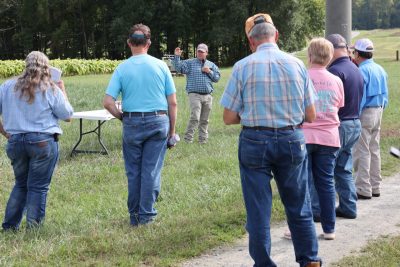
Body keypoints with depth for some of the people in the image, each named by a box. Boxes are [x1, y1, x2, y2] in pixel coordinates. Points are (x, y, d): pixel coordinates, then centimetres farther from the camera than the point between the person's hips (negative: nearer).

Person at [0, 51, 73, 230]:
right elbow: (67, 116, 3)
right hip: (43, 142, -4)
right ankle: (33, 229, 6)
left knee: (21, 184, 19)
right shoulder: (51, 90, -4)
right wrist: (63, 91, 12)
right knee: (38, 187, 4)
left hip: (15, 141, 4)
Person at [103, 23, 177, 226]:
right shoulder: (160, 66, -1)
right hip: (158, 121, 0)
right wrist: (172, 129, 8)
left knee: (133, 171, 11)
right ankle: (146, 215, 8)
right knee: (151, 170, 5)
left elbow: (107, 102, -9)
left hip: (132, 123, 0)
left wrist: (122, 117, 8)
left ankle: (134, 216, 19)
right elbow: (173, 102, -1)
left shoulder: (122, 68, -2)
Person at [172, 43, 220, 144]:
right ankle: (188, 138, -11)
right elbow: (178, 67, -6)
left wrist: (210, 72, -1)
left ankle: (203, 139, 18)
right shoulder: (190, 63, 7)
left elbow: (217, 78, 15)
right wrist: (177, 56, -20)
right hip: (195, 95, -4)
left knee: (204, 120, 9)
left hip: (208, 95, 4)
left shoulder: (211, 65, 18)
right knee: (195, 117, -17)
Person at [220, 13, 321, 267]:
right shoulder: (297, 64, -1)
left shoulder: (243, 67, -6)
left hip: (255, 141, -2)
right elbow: (310, 116, 3)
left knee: (258, 210, 8)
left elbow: (229, 118, -4)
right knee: (299, 207, 15)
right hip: (292, 140, 2)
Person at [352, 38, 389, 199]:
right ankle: (375, 186, 19)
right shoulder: (380, 70, 11)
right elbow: (385, 94, 15)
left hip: (365, 113, -9)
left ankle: (363, 189, -4)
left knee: (361, 152, -4)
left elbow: (359, 97, -19)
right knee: (374, 150, 14)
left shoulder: (362, 71, -15)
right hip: (378, 113, 9)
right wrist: (380, 108, 20)